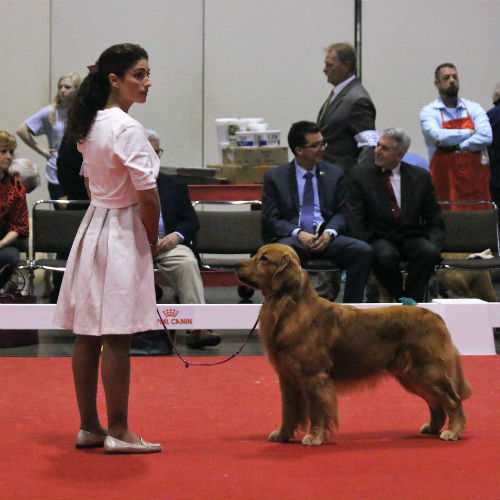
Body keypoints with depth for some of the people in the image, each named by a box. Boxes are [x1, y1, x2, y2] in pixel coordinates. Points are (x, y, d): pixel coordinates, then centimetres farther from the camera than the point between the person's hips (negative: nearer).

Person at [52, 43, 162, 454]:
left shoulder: (90, 124, 11)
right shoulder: (127, 128, -16)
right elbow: (147, 195, -19)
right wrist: (152, 242, -4)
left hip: (93, 226, 9)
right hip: (122, 233, -9)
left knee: (88, 335, 10)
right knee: (117, 338, -5)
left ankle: (89, 426, 18)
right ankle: (118, 432, 0)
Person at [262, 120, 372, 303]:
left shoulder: (334, 173, 15)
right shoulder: (275, 176, 8)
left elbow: (341, 213, 12)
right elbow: (270, 219, 2)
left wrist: (329, 233, -11)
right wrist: (298, 233, -17)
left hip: (325, 239, 3)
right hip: (292, 238, -3)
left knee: (363, 250, -25)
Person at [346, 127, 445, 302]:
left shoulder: (421, 176, 9)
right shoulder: (360, 175, 5)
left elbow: (434, 220, 11)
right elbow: (355, 220, 0)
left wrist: (433, 245, -9)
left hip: (411, 238, 2)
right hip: (378, 239, -2)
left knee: (429, 252, -31)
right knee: (386, 255, -35)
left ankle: (410, 300, -18)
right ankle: (399, 300, -14)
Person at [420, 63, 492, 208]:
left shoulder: (474, 109, 11)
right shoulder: (429, 112, 4)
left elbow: (486, 137, -5)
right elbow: (439, 137, -14)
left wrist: (457, 147, -10)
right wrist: (470, 132, -3)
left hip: (475, 179, 2)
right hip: (445, 182, -2)